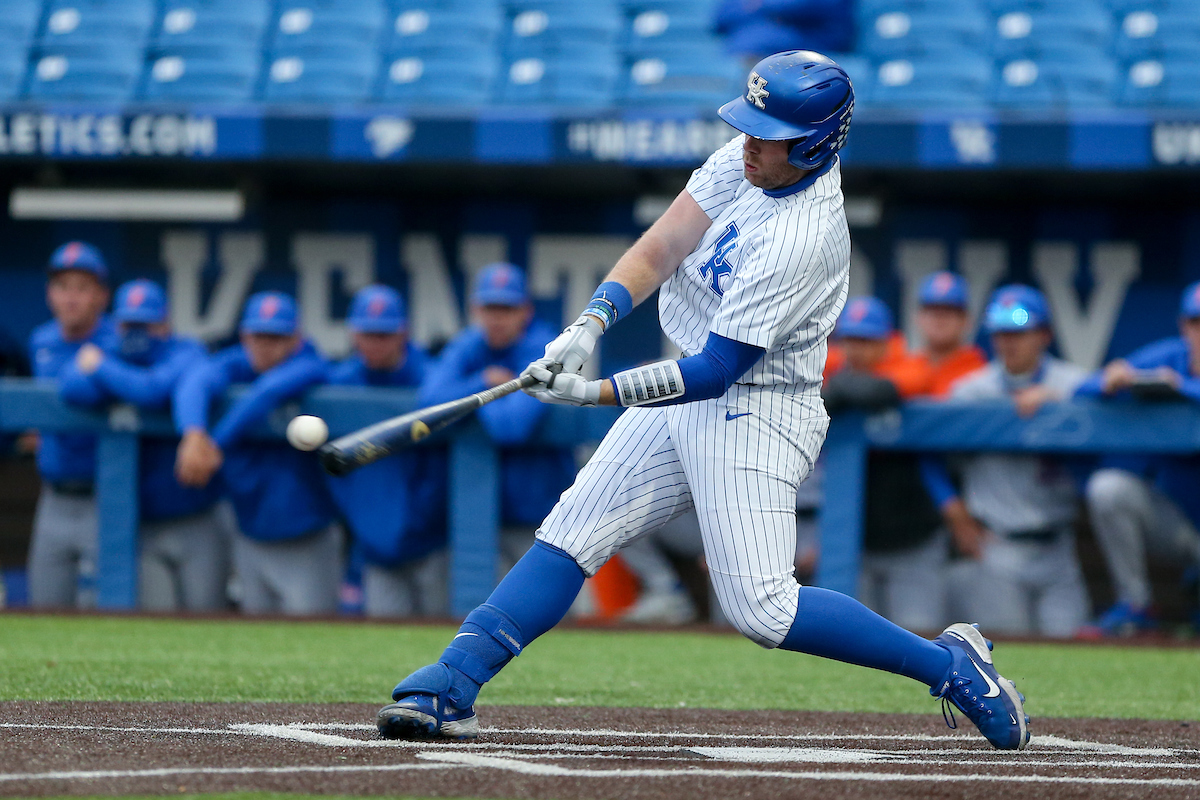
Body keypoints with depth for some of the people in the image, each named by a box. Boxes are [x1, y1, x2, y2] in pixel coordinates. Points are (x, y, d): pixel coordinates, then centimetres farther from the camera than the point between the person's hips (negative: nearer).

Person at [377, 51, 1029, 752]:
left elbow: (714, 372, -26)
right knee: (569, 536, 2)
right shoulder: (742, 163, -3)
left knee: (760, 608, -15)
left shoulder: (803, 239, -27)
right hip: (686, 393, 8)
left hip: (755, 414, -8)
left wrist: (595, 394, -28)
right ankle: (450, 688, 1)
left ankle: (949, 663, -3)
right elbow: (656, 251, -6)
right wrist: (591, 324, -22)